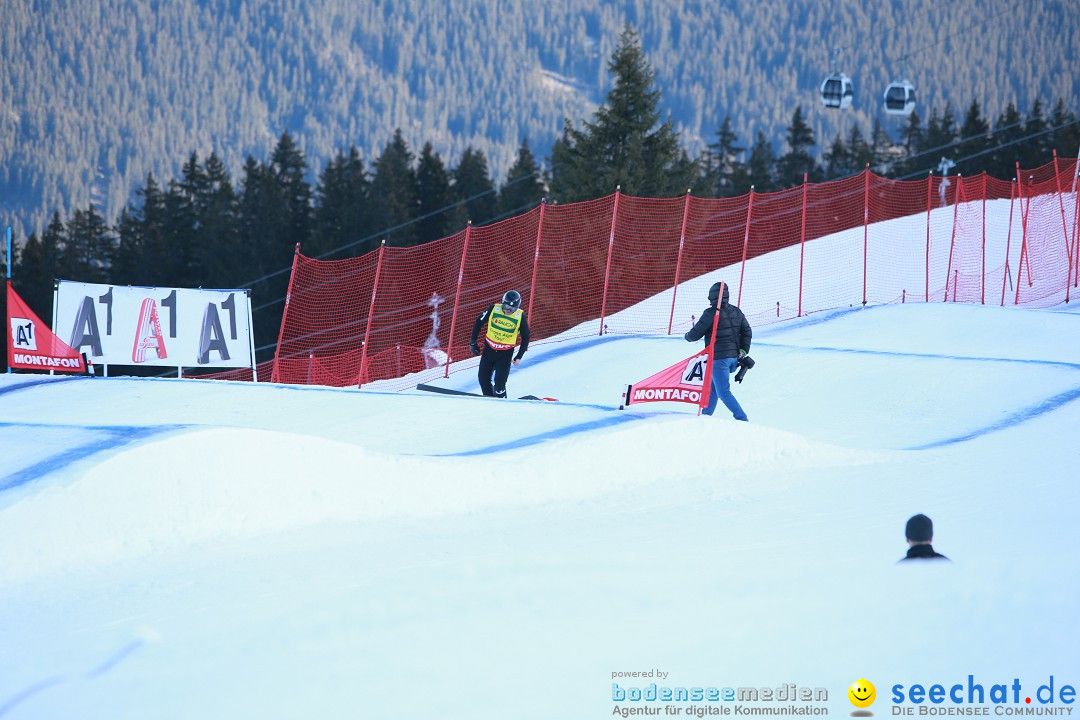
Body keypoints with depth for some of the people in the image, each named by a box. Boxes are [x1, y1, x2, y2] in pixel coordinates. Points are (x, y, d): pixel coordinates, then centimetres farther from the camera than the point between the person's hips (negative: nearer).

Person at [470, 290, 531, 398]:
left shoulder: (520, 316, -12)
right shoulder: (494, 309, -11)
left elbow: (525, 337, -1)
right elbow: (479, 323, 2)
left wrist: (519, 357, -6)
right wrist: (473, 342, 4)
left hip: (506, 353, -3)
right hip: (489, 349, 3)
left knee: (499, 382, -12)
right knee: (483, 378, 7)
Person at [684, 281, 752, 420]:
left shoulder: (711, 313, -12)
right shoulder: (736, 312, 9)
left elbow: (695, 334, -6)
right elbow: (747, 332, 11)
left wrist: (687, 336, 16)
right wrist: (743, 352, 13)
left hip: (719, 358, -8)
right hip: (734, 356, 8)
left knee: (723, 392, -5)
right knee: (712, 387, 21)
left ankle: (742, 419, -14)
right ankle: (705, 416, 28)